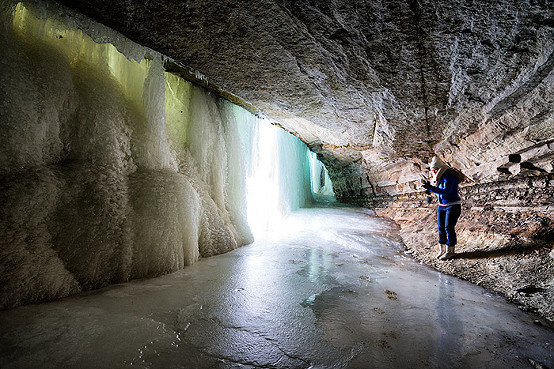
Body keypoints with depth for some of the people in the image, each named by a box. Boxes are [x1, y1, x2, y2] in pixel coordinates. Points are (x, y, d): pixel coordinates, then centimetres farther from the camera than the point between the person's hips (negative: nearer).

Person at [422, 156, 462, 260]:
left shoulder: (448, 177, -18)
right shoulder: (439, 177, 8)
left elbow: (445, 191, -29)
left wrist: (431, 188, -35)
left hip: (453, 206, -8)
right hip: (441, 206, 8)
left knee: (449, 228, -6)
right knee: (441, 228, 8)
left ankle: (450, 251, 7)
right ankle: (442, 250, 18)